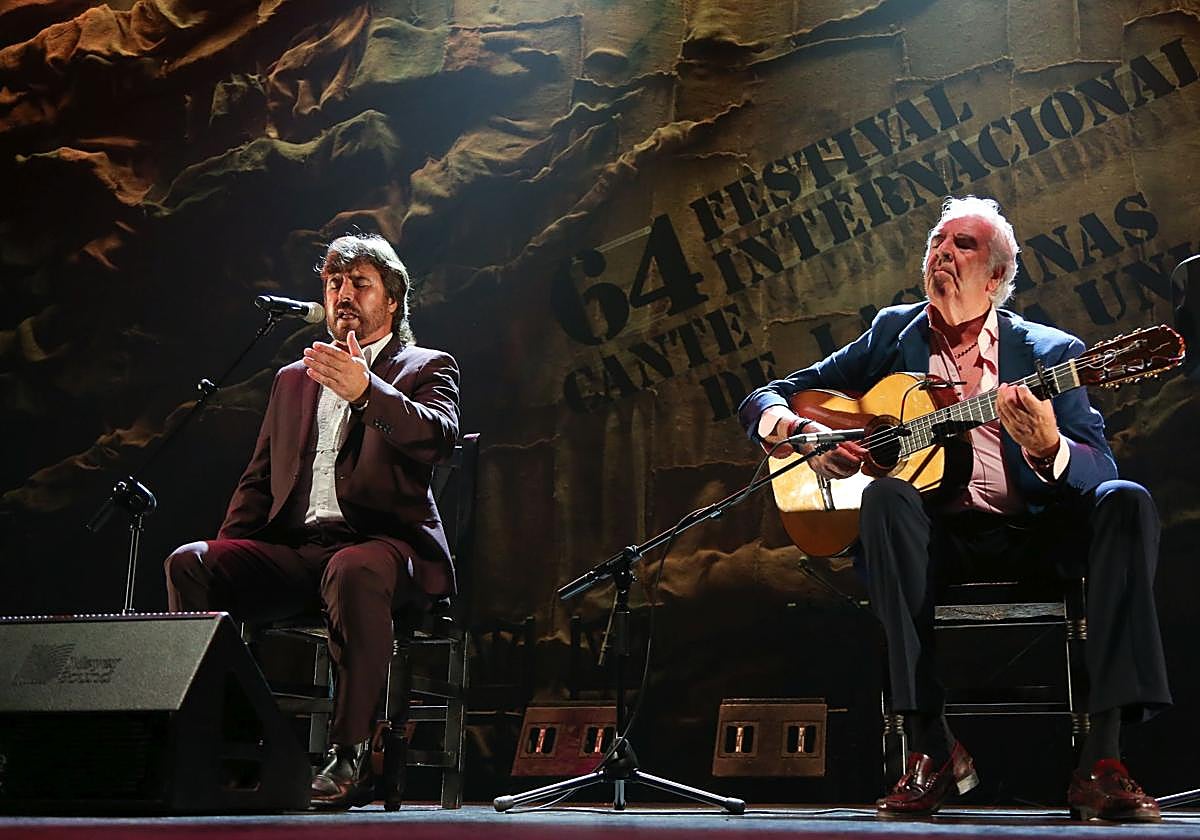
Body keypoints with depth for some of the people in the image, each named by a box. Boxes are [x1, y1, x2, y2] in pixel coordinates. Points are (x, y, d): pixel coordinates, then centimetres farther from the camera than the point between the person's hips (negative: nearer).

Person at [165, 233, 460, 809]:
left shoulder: (426, 368, 13)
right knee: (189, 562, -21)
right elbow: (258, 478, 24)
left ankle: (349, 756, -36)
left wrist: (364, 389, -25)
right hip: (294, 549, 5)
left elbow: (438, 438, -9)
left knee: (352, 572, -40)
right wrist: (227, 551, 5)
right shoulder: (293, 379, 28)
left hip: (378, 545, -5)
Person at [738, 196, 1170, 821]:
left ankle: (1100, 763, -31)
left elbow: (1102, 473, -3)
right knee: (887, 495, -32)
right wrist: (798, 430, -11)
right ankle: (930, 751, -33)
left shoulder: (1051, 352, 8)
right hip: (938, 532, 0)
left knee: (1126, 503, -27)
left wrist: (1048, 449, -26)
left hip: (1032, 533, 0)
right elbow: (763, 401, 14)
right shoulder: (893, 336, 14)